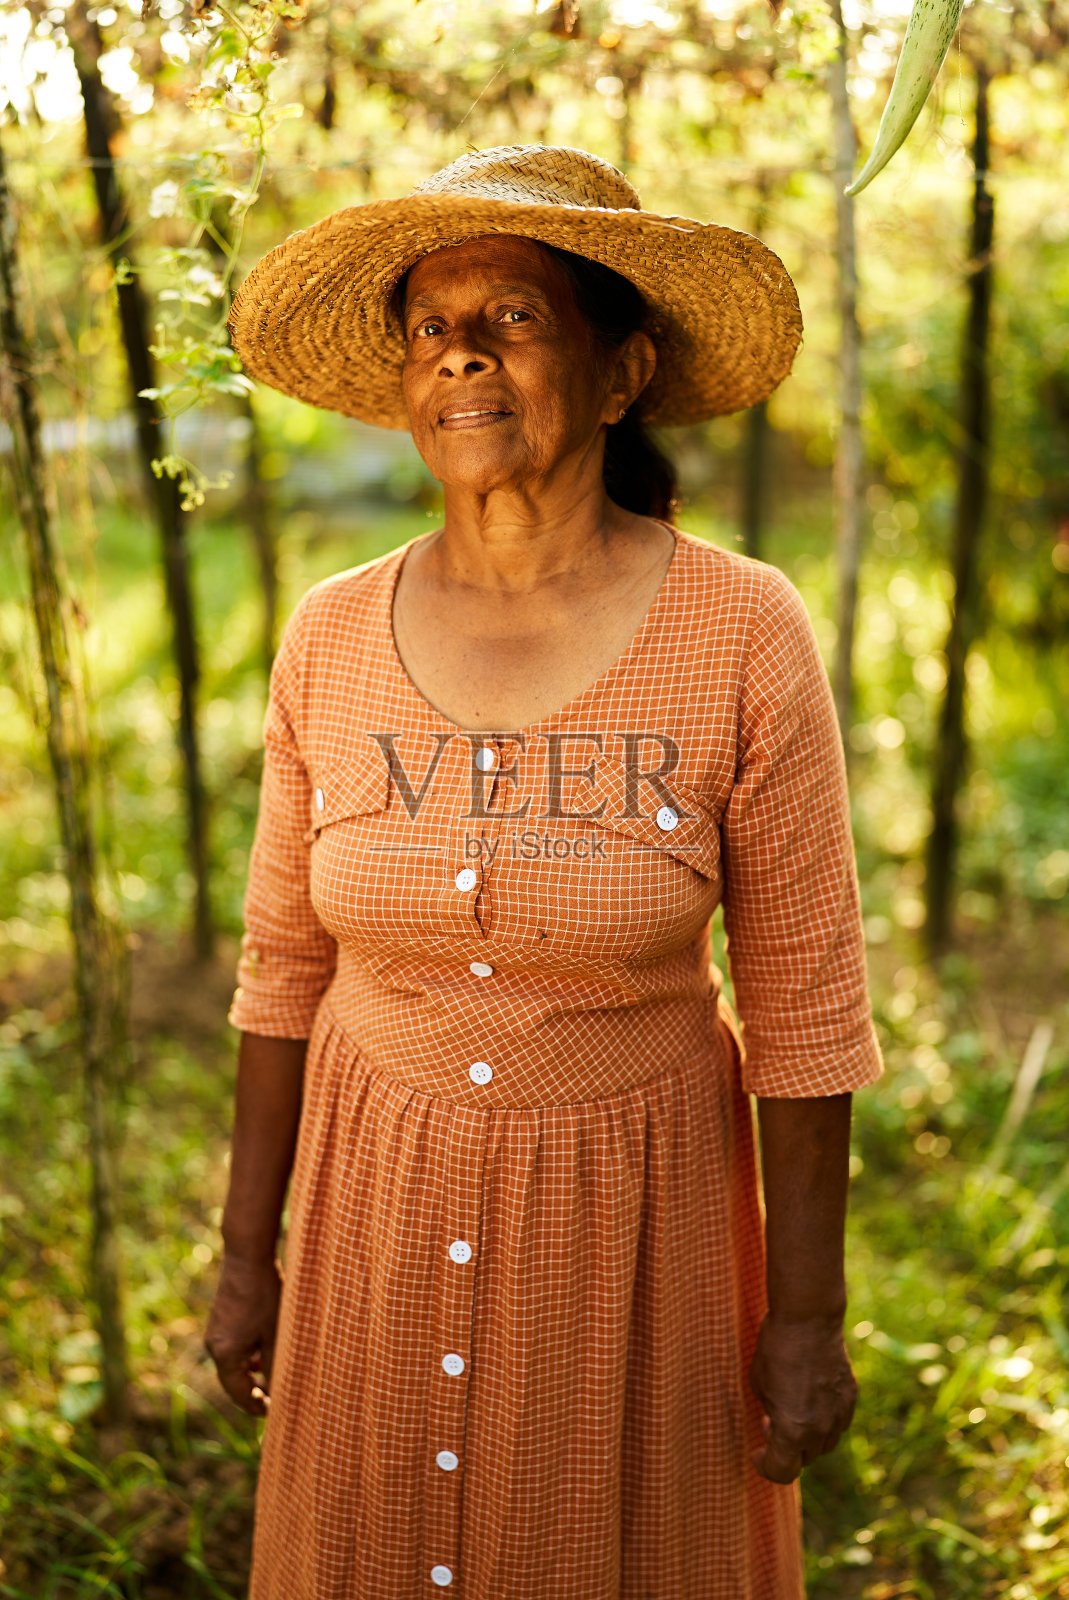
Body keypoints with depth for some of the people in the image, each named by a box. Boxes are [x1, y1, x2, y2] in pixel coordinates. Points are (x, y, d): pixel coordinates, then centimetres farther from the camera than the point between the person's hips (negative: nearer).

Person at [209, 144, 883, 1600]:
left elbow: (803, 1001, -11)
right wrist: (248, 1252, 5)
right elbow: (289, 959, 2)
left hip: (638, 1203, -2)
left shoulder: (743, 636, -17)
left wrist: (807, 1314, -8)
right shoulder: (332, 642, -8)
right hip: (388, 1204, 3)